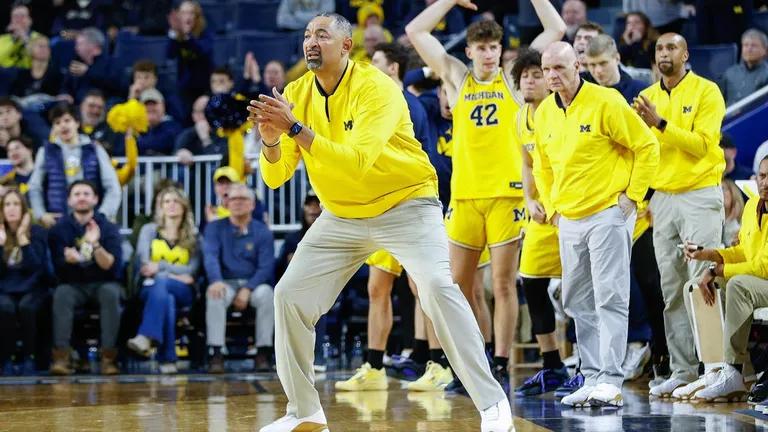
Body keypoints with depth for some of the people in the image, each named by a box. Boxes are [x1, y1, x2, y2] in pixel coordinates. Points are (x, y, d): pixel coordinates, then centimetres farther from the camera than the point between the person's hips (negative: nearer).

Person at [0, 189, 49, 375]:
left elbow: (37, 268, -11)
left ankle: (29, 357, -19)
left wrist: (22, 239, -15)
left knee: (26, 307, -35)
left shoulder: (37, 232, 2)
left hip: (31, 289, -1)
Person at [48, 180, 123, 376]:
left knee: (110, 292, -34)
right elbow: (59, 269, -5)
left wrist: (96, 245, -32)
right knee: (61, 293, -33)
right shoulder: (60, 229, -1)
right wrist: (68, 259, -29)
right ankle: (61, 357, -40)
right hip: (73, 284, 1)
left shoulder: (108, 228, -4)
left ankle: (108, 357, -35)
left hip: (103, 283, -1)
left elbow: (111, 266, -15)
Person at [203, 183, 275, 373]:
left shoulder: (262, 232, 5)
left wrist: (247, 290, -22)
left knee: (266, 293, -34)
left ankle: (263, 352, -28)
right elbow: (210, 256, -9)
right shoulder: (215, 228, 7)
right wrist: (216, 281, -31)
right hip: (226, 283, 0)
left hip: (253, 283, 0)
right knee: (215, 295, -34)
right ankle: (216, 354, -35)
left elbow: (266, 267, -5)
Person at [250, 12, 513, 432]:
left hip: (406, 206, -6)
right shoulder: (296, 95, -5)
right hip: (341, 216, 6)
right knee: (289, 296, -3)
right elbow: (275, 177, -6)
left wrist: (295, 127, -38)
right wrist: (271, 142, -27)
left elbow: (356, 162, -35)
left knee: (437, 286, -25)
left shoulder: (376, 88, -22)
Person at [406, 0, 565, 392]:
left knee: (503, 284, -3)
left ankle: (500, 367, 0)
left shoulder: (512, 78, 7)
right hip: (463, 194, 3)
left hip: (506, 191, -3)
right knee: (458, 286, 5)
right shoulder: (456, 78, 12)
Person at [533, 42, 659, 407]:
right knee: (579, 304, 9)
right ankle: (592, 379, 15)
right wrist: (551, 206, 15)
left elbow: (647, 146, -7)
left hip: (608, 214, -7)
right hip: (569, 220, 7)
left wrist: (632, 195, -8)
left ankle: (610, 382, -11)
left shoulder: (606, 102, -11)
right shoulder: (544, 113, 8)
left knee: (610, 300, -9)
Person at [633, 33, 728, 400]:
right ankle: (682, 371, 7)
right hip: (662, 199, 5)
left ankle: (713, 368, -7)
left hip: (700, 194, -5)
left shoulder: (706, 91, -3)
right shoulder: (647, 98, 12)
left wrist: (661, 124, -18)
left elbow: (702, 144, -13)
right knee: (672, 291, 3)